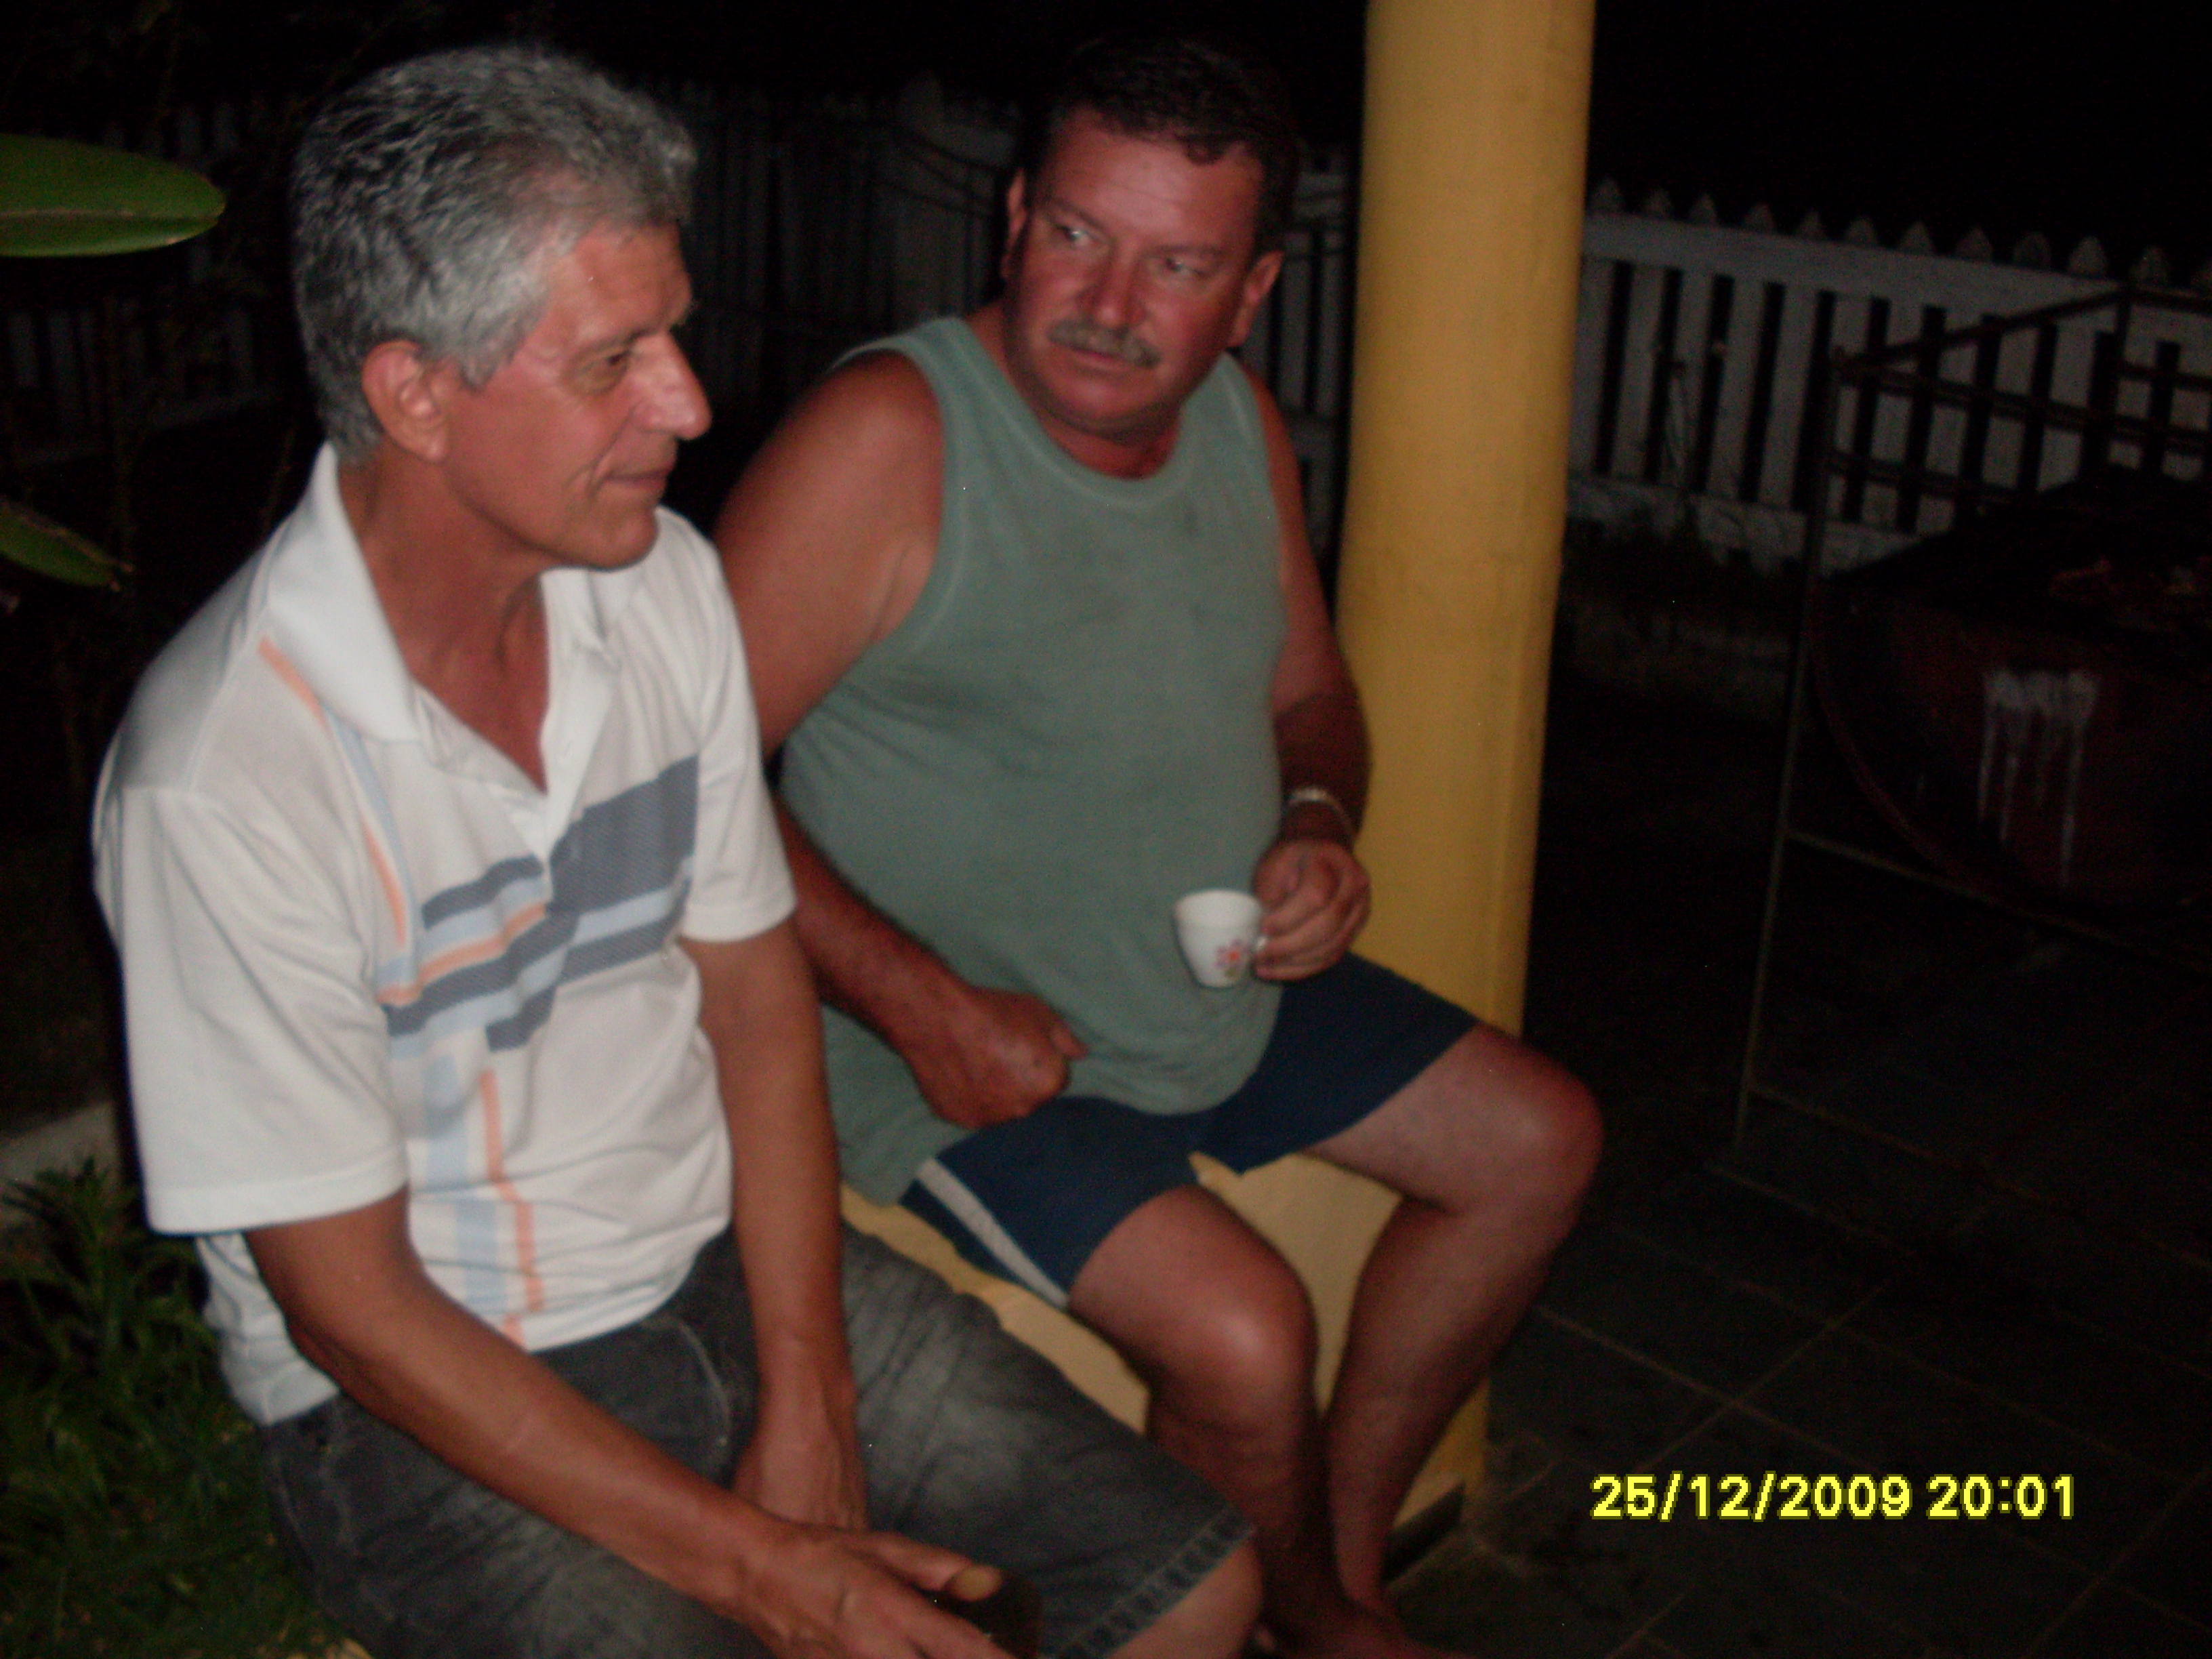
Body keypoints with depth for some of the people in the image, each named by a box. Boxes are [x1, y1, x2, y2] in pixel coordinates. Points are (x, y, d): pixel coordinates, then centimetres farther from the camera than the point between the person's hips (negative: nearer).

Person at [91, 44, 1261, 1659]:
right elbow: (347, 1301, -18)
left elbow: (759, 995, 1)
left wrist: (807, 1410, -7)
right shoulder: (224, 772, -24)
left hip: (733, 1266, 6)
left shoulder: (665, 582, -4)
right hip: (424, 1397, -5)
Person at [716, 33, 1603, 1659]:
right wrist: (921, 1007, -26)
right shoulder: (886, 436, -22)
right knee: (1242, 1331, -26)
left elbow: (1308, 689, 15)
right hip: (967, 1044, -8)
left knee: (1539, 1142, 11)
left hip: (1226, 991, 8)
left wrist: (1320, 823, -7)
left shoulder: (1240, 421, 1)